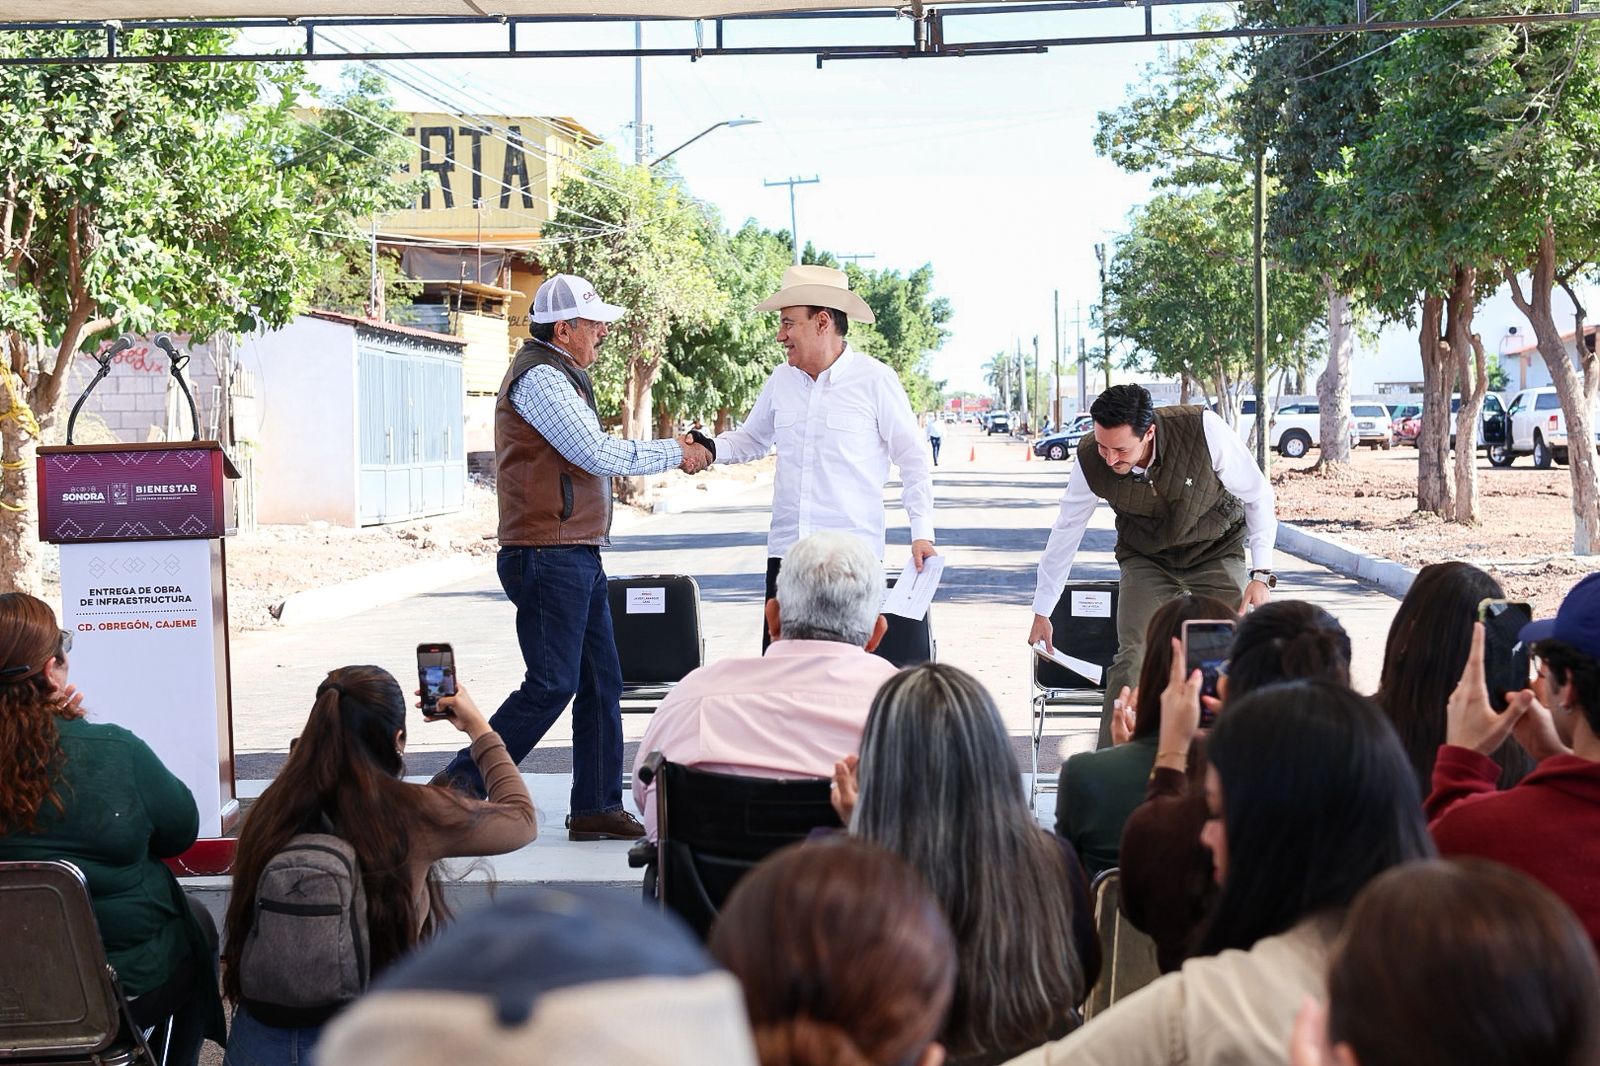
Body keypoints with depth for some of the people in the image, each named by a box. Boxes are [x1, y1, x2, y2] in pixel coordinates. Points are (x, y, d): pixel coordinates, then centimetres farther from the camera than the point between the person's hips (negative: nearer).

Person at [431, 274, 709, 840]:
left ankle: (596, 807, 15)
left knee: (601, 682, 10)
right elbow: (598, 454, -18)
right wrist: (673, 454, -7)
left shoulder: (561, 377, 21)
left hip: (578, 558, 11)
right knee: (551, 685, -9)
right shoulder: (539, 377, -13)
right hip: (549, 555, -11)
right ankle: (459, 784, -1)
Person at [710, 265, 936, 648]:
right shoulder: (781, 380, 11)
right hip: (785, 551, 5)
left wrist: (922, 533, -7)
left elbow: (913, 460, 1)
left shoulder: (876, 380, -3)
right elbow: (752, 439, 25)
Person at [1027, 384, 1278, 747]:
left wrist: (1261, 574, -20)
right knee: (1131, 659, -14)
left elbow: (1257, 495, -16)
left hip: (1216, 550, -1)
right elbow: (1065, 533, -7)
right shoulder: (1089, 460, -24)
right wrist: (1042, 612, 1)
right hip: (1146, 559, 1)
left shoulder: (1204, 430, -31)